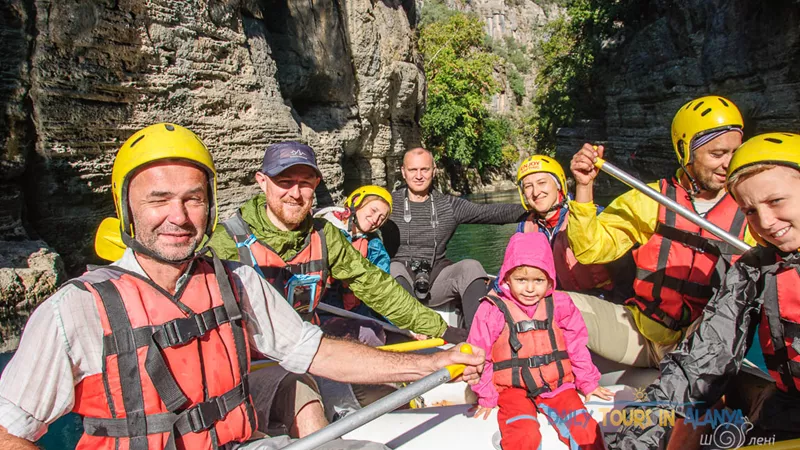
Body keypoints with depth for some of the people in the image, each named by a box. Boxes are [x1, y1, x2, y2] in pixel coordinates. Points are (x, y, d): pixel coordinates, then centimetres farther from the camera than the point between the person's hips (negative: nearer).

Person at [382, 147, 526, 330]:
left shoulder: (450, 206, 10)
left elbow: (491, 212, 0)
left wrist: (528, 209, -12)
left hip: (435, 279, 2)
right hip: (400, 281, -2)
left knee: (470, 267, -24)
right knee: (395, 269, -33)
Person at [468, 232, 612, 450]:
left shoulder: (559, 305, 1)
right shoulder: (492, 310, -7)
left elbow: (576, 346, 14)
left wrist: (588, 382, 18)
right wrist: (486, 396, 2)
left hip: (557, 385, 3)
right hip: (513, 389, -2)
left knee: (585, 429, -13)